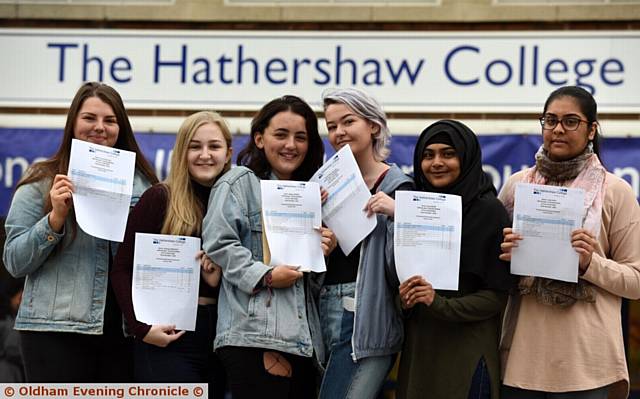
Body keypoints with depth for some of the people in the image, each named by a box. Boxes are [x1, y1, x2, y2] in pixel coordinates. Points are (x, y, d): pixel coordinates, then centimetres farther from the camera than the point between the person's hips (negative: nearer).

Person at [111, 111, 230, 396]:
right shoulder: (159, 198, -3)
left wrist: (220, 279, -9)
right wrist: (141, 327, -15)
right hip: (169, 336, -5)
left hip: (222, 337, 5)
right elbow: (122, 269, -5)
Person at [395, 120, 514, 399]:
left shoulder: (488, 210, -7)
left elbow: (497, 295, -10)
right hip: (419, 349, 5)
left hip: (466, 352, -5)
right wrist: (405, 297, -5)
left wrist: (441, 305, -21)